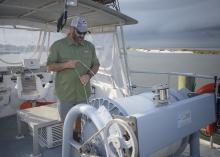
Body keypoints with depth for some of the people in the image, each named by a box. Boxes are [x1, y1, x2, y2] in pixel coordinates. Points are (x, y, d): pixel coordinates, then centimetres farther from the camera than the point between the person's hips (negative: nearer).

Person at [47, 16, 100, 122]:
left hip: (83, 94, 3)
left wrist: (88, 75, -11)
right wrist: (65, 65, -20)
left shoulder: (90, 46, 7)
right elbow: (50, 66, -2)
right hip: (65, 95, -2)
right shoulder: (58, 45, -2)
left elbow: (96, 65, 10)